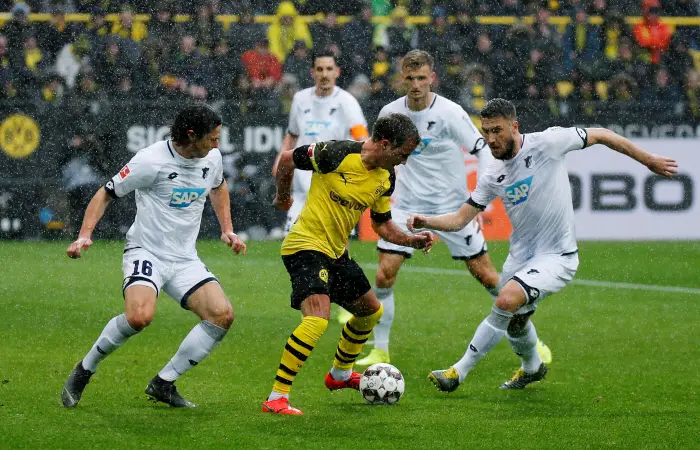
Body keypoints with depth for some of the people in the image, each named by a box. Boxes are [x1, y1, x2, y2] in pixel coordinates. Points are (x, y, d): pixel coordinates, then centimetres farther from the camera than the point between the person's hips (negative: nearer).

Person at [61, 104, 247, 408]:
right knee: (140, 316, -32)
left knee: (222, 315, -14)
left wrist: (227, 229, 19)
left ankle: (164, 383, -1)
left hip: (185, 259, 6)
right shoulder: (152, 161, -16)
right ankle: (84, 371, -7)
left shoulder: (212, 158, 2)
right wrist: (84, 235, -16)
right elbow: (106, 193, -6)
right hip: (146, 253, -6)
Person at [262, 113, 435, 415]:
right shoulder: (338, 154, -20)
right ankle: (276, 399, -25)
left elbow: (382, 224, 16)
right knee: (318, 318, -27)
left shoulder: (386, 177, 4)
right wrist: (283, 197, 6)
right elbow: (288, 159, -8)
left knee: (371, 311, 22)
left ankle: (340, 375, 47)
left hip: (336, 251, 9)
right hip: (306, 245, -9)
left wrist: (412, 241, -1)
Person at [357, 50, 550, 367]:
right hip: (408, 205, 3)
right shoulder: (390, 113, -2)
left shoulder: (450, 113, -14)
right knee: (384, 274, -10)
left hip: (451, 205, -3)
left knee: (484, 273, -1)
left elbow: (483, 151, -11)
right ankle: (379, 351, 3)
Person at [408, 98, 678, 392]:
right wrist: (426, 222, -17)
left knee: (507, 301, -27)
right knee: (515, 321, 20)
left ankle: (459, 371, -18)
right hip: (520, 255, 7)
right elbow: (460, 219, 3)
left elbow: (601, 135, -4)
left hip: (557, 257, -7)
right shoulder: (492, 177, 0)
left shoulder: (547, 143, -16)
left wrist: (648, 160, 6)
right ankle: (532, 367, 54)